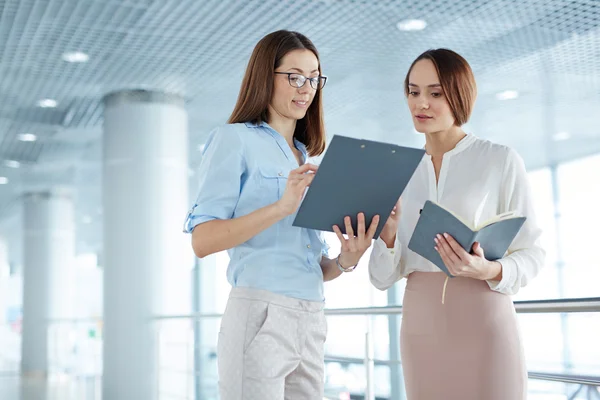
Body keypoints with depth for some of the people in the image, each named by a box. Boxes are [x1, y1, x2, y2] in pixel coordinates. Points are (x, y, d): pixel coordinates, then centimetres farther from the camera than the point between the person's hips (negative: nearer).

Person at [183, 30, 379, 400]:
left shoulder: (308, 161, 20)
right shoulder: (235, 139, 0)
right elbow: (202, 240, -13)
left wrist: (346, 261, -2)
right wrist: (281, 206, -22)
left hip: (311, 325, 7)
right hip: (261, 316, -6)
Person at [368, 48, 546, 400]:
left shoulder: (501, 160, -1)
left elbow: (531, 252, 0)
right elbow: (382, 277, 5)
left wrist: (490, 271, -20)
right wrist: (388, 231, -14)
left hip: (483, 324, -3)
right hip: (420, 328, 4)